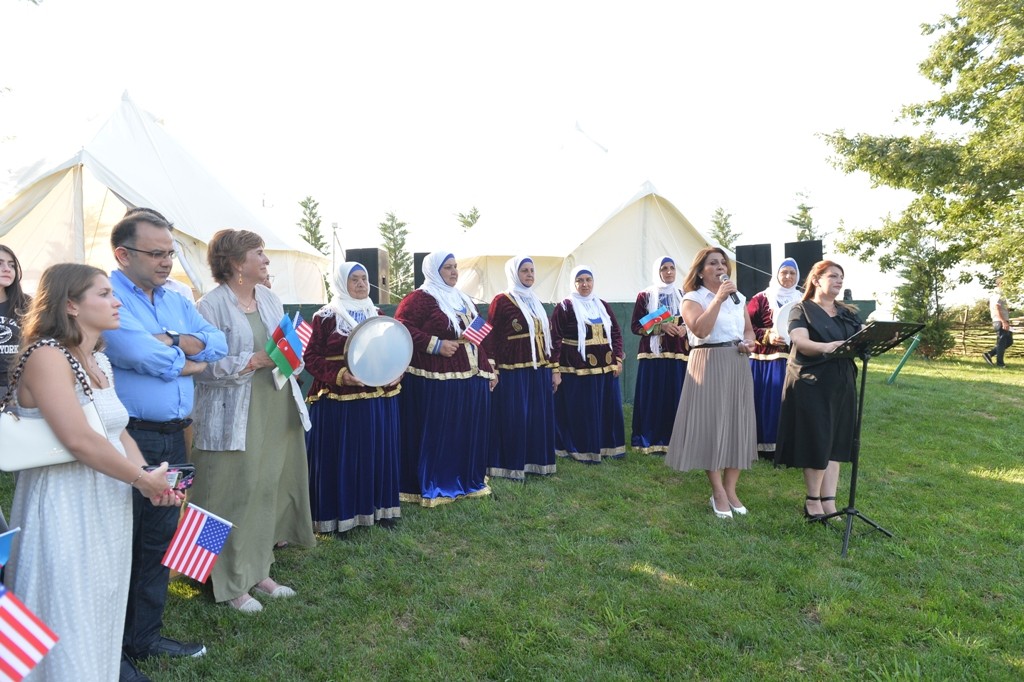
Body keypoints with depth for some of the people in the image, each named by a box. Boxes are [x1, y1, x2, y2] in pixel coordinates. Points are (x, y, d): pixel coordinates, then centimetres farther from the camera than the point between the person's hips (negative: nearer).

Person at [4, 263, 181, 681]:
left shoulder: (99, 361, 12)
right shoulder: (47, 355, -15)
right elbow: (79, 439, -23)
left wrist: (150, 481, -3)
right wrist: (142, 478, -14)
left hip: (109, 503, 8)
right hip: (66, 507, -8)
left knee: (105, 613, 17)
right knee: (72, 624, 3)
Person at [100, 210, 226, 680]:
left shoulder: (177, 301, 11)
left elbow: (217, 345, 3)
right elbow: (142, 355, -24)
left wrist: (167, 341, -13)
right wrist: (191, 357, -6)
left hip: (172, 437, 7)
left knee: (160, 537, 17)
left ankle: (145, 636, 34)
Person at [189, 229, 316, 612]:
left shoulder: (269, 298, 12)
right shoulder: (211, 306, -11)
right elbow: (204, 366, -17)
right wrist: (255, 361, -21)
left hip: (277, 414, 7)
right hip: (234, 421, -7)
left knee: (268, 492, 13)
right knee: (232, 499, 2)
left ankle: (257, 570, 29)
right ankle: (229, 584, 18)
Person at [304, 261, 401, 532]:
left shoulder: (377, 315, 13)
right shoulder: (325, 317, -3)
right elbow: (310, 357, -6)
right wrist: (338, 375, -21)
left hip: (379, 398, 5)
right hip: (339, 400, -5)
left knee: (377, 453, 11)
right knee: (340, 456, 1)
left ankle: (377, 506, 24)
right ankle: (339, 513, 13)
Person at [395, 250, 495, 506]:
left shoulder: (463, 300, 19)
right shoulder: (420, 298, -7)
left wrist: (489, 369, 17)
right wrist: (436, 345, -21)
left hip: (470, 378, 8)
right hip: (436, 381, -8)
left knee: (468, 431, 13)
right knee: (436, 434, -2)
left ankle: (467, 480, 27)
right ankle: (432, 486, 10)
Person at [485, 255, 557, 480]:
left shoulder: (536, 302, 15)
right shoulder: (501, 301, -6)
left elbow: (547, 336, 16)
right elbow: (491, 337, -9)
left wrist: (554, 368, 13)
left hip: (539, 370, 7)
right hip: (513, 372, -7)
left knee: (539, 417, 10)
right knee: (513, 418, -2)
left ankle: (534, 461, 22)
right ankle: (511, 465, 10)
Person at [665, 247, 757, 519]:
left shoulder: (738, 297, 15)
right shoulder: (693, 298, -4)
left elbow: (749, 329, 21)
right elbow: (701, 330, -20)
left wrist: (748, 342, -1)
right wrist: (718, 299, -21)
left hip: (738, 365, 6)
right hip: (709, 365, -6)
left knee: (737, 424, 6)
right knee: (711, 424, -4)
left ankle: (730, 489, 17)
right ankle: (718, 493, 7)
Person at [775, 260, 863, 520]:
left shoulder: (848, 313, 18)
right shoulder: (802, 310, 0)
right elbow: (800, 341, -18)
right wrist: (826, 347, -37)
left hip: (842, 384, 6)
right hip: (811, 384, -6)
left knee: (835, 443, 5)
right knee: (817, 442, -3)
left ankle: (828, 503, 9)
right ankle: (813, 502, 11)